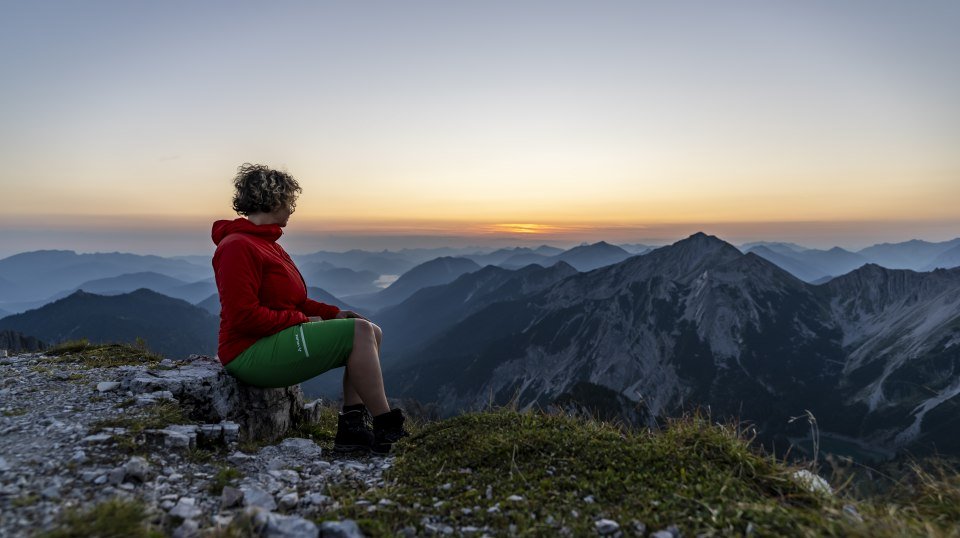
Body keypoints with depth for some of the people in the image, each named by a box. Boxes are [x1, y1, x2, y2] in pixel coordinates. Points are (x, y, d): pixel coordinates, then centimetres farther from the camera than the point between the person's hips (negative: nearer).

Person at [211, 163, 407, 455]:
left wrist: (335, 314, 6)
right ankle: (387, 425, -11)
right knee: (358, 332, -20)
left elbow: (292, 301, 20)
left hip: (280, 339, 10)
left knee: (371, 331, -1)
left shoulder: (266, 243, 18)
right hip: (252, 352, -10)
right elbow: (243, 316, -22)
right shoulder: (237, 246, -14)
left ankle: (351, 427, -6)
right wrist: (302, 320, -15)